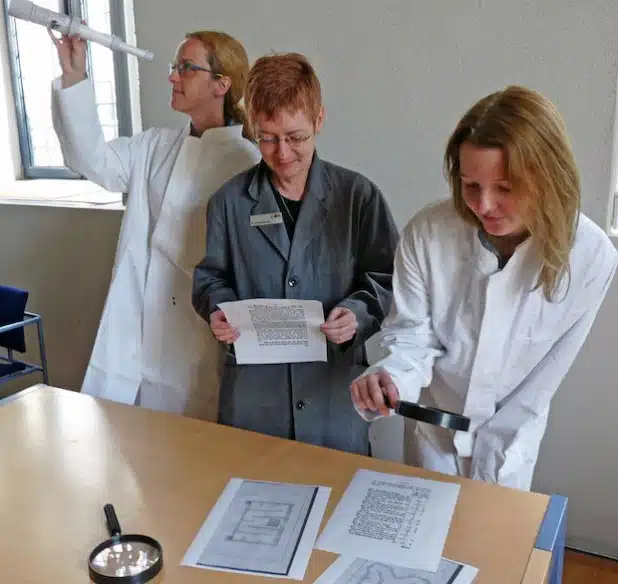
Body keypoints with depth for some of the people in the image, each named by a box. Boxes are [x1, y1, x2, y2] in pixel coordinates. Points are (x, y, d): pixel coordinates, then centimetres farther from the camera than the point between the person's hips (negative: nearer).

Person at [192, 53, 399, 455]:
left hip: (334, 388, -1)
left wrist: (359, 312, -16)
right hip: (252, 388, 1)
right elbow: (211, 277, 10)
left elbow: (387, 277, 2)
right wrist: (218, 310, -10)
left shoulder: (358, 195, -2)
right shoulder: (229, 202, 2)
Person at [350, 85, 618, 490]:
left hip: (512, 436, 0)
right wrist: (389, 377, -36)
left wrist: (490, 454, -7)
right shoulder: (427, 233, -24)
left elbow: (545, 377, -13)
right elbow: (411, 332, -14)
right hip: (433, 427, 1)